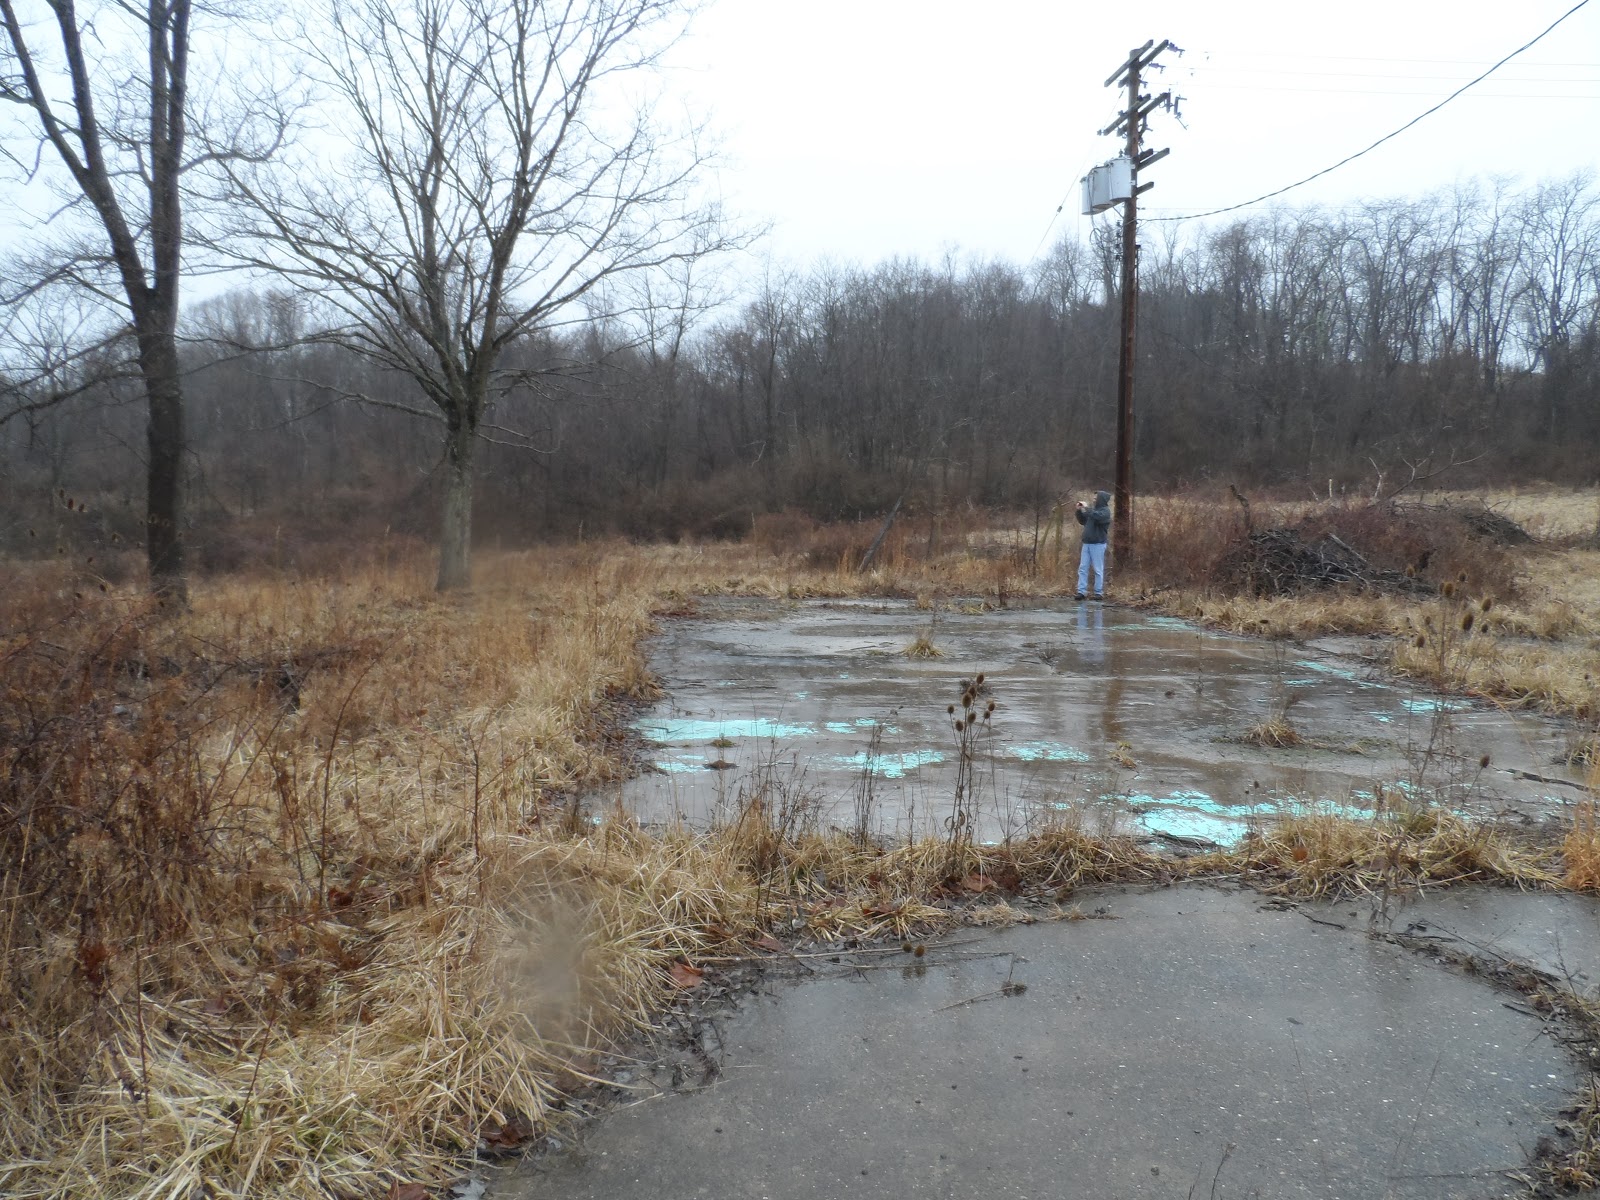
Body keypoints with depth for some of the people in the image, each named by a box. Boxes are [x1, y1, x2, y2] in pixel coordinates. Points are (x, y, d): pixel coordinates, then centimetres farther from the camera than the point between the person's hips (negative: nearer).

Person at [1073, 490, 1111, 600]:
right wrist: (1079, 510, 10)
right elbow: (1083, 521, 24)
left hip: (1098, 544, -7)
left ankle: (1099, 593, 2)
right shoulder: (1094, 510, 17)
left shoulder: (1105, 511, -5)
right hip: (1087, 543, 7)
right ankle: (1082, 592, 2)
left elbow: (1097, 517, -27)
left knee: (1098, 570, -2)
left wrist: (1086, 508, -18)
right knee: (1082, 569, 2)